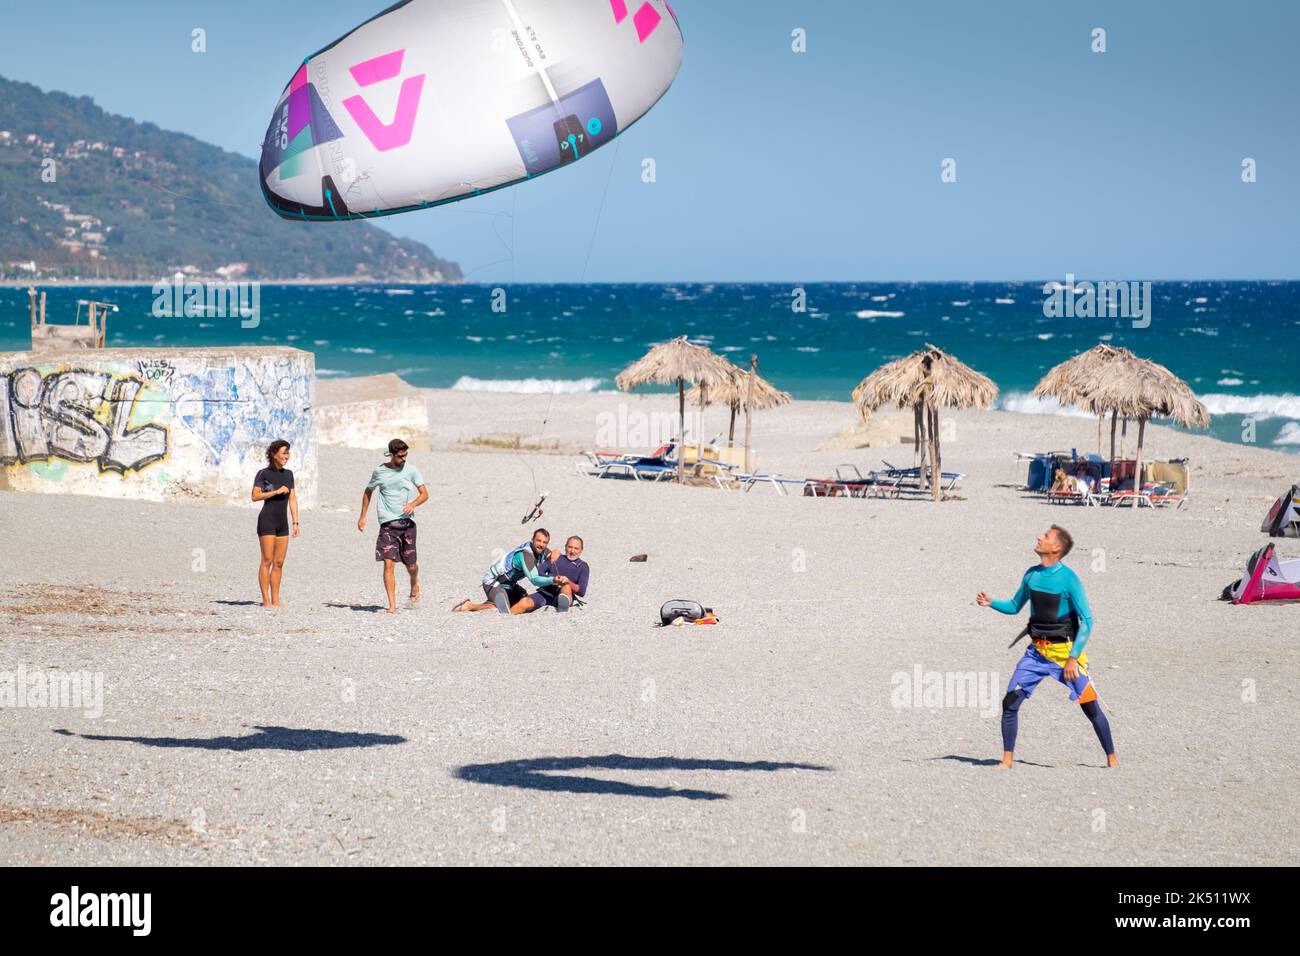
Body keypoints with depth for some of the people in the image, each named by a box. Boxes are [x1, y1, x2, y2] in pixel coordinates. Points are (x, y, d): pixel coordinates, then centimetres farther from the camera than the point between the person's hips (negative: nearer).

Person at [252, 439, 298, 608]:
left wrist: (295, 522, 9)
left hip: (282, 523, 6)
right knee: (267, 561, -6)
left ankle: (275, 599, 9)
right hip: (267, 520, -6)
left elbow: (293, 499, 13)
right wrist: (276, 491, -15)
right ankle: (266, 600, -4)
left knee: (279, 563, 5)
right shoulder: (263, 473, -5)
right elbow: (255, 496, -10)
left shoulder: (288, 474, 12)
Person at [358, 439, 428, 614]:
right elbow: (368, 492, 20)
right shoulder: (379, 471, 4)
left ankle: (415, 583, 40)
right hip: (387, 523, 0)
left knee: (411, 566, 5)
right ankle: (392, 604, -10)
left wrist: (413, 504, -19)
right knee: (388, 563, -12)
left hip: (407, 522, 0)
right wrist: (362, 516, 17)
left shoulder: (411, 470, 2)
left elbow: (424, 494, 1)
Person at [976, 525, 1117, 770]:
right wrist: (991, 603, -1)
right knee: (1010, 702, -4)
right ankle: (1007, 760, 6)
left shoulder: (1069, 579, -15)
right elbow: (1015, 607, 19)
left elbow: (1087, 621, -13)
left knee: (1091, 708, -1)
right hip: (1036, 651, 5)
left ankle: (1111, 758, 15)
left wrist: (1073, 658, -17)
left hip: (1065, 651, -5)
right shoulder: (1032, 575, 4)